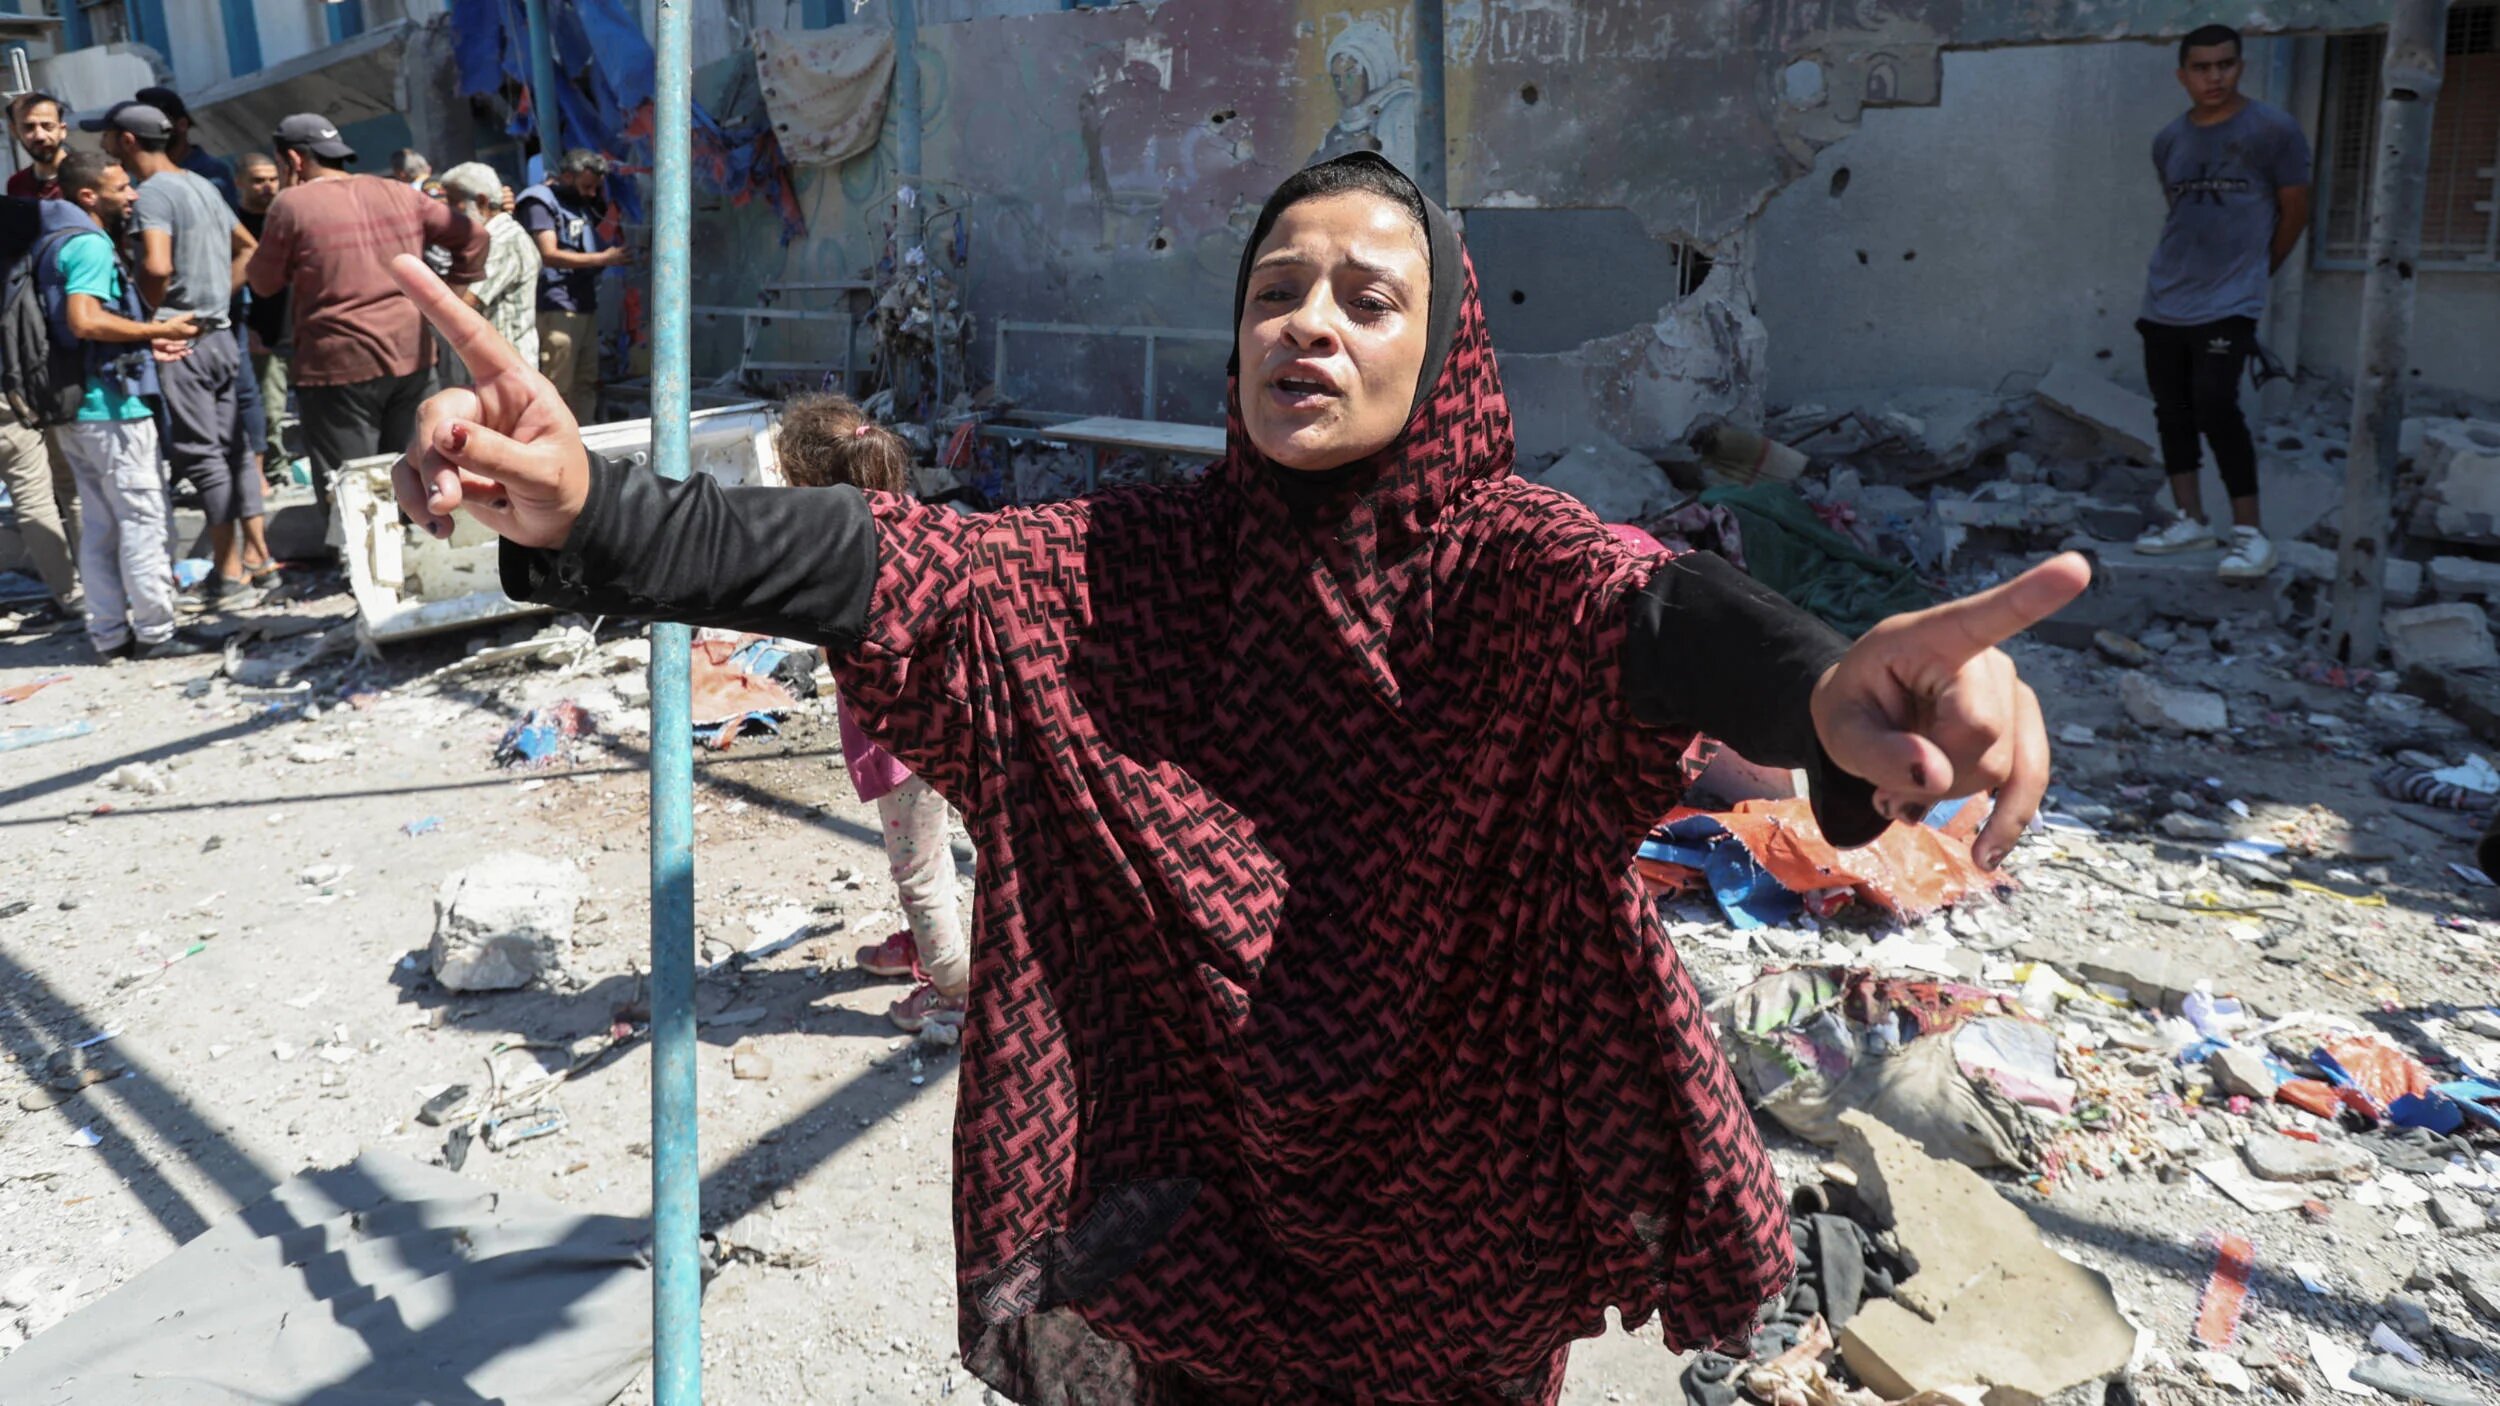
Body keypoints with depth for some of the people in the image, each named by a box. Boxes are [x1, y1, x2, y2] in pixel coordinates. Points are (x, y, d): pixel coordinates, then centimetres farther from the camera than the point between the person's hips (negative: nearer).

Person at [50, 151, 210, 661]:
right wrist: (158, 329, -15)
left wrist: (145, 346, 14)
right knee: (143, 519, -4)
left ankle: (109, 633, 16)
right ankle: (155, 631, 0)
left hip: (77, 408, 10)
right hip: (110, 407, -10)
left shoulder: (65, 244, 18)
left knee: (100, 524, 12)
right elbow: (84, 320, -25)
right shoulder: (90, 245, -13)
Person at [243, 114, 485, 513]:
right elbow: (474, 235, 13)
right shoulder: (400, 195, 10)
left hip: (341, 366, -5)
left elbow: (264, 283, 3)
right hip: (412, 359, 6)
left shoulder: (292, 204, -5)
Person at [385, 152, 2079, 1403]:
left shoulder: (1500, 555, -14)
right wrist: (596, 517, -37)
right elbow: (903, 568, -19)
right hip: (1203, 1192, 2)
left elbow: (1656, 611, -35)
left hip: (1455, 1197, -1)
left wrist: (1831, 692, -59)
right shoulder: (1145, 564, -6)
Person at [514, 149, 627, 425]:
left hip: (586, 305, 9)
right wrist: (603, 258, -17)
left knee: (586, 383, 11)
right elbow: (549, 254, -17)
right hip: (556, 309, -9)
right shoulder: (540, 202, -7)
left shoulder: (583, 202, 19)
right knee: (556, 387, -10)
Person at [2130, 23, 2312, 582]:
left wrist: (2255, 269, 13)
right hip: (2164, 301, 5)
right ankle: (2190, 519, 19)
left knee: (2215, 406, -14)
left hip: (2229, 302, -5)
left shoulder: (2273, 129, -7)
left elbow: (2294, 211, 2)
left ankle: (2250, 532, -7)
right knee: (2172, 409, 7)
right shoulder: (2168, 140, 6)